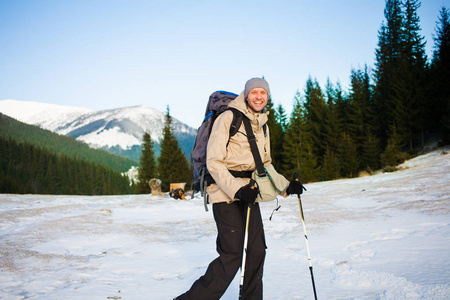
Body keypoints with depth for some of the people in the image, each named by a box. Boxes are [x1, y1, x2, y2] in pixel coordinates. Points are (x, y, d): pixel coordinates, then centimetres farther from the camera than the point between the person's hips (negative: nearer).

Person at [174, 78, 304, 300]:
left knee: (256, 251, 4)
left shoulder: (262, 126, 16)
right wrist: (236, 189, -25)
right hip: (225, 193, -7)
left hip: (248, 193, 7)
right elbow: (214, 162, -13)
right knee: (233, 254, -11)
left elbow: (265, 165, 23)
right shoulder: (228, 118, -8)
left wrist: (285, 186, 8)